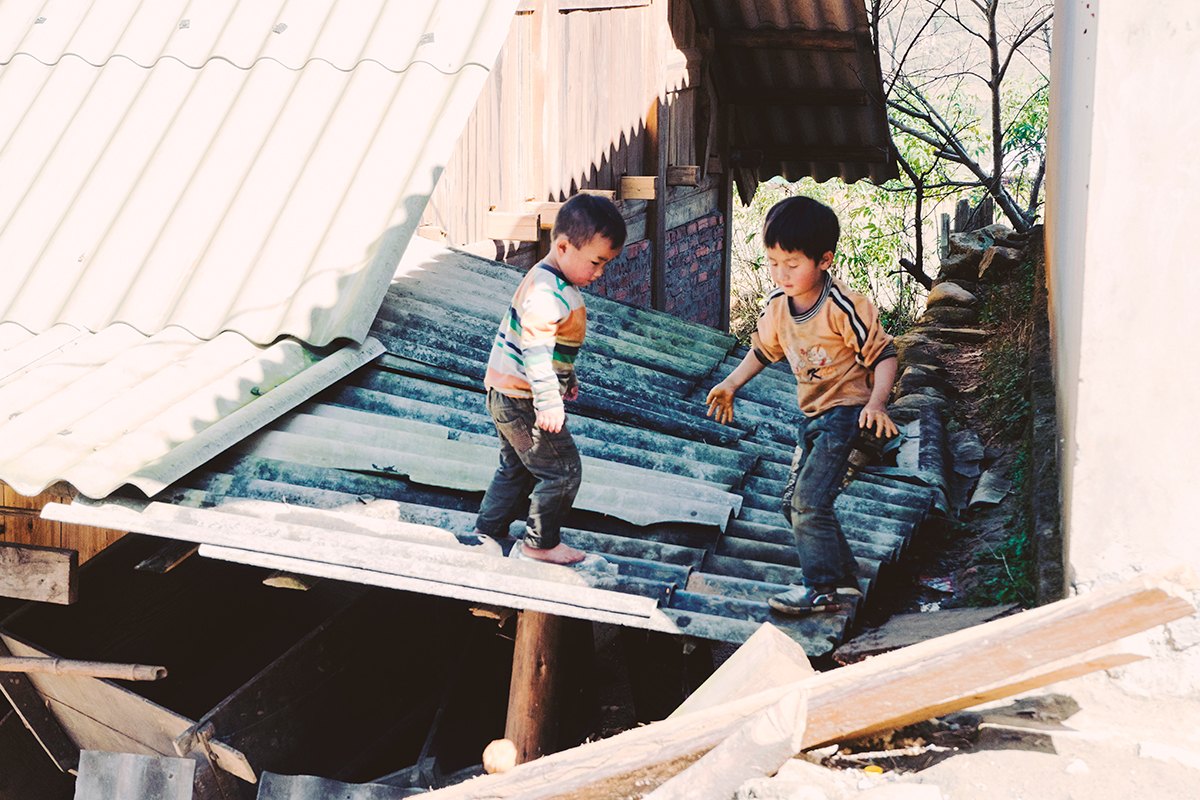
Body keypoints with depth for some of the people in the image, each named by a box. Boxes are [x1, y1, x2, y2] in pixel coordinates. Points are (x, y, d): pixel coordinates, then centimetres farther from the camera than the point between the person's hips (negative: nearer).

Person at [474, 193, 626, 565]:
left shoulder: (554, 283, 9)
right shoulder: (548, 293, -25)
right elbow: (536, 349, -31)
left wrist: (567, 378, 33)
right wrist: (548, 403, -33)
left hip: (506, 396, 11)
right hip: (521, 400, -11)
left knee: (517, 469, 22)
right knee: (562, 471, -1)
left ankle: (487, 532, 30)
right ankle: (541, 542, 10)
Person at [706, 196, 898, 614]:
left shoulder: (844, 308, -23)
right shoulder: (777, 305, -1)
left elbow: (884, 355, -18)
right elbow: (764, 349, 18)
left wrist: (876, 403, -30)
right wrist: (730, 384, 12)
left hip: (847, 411, -9)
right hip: (813, 415, 9)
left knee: (811, 498, -15)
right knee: (797, 500, 13)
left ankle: (822, 587, -5)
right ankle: (844, 576, 25)